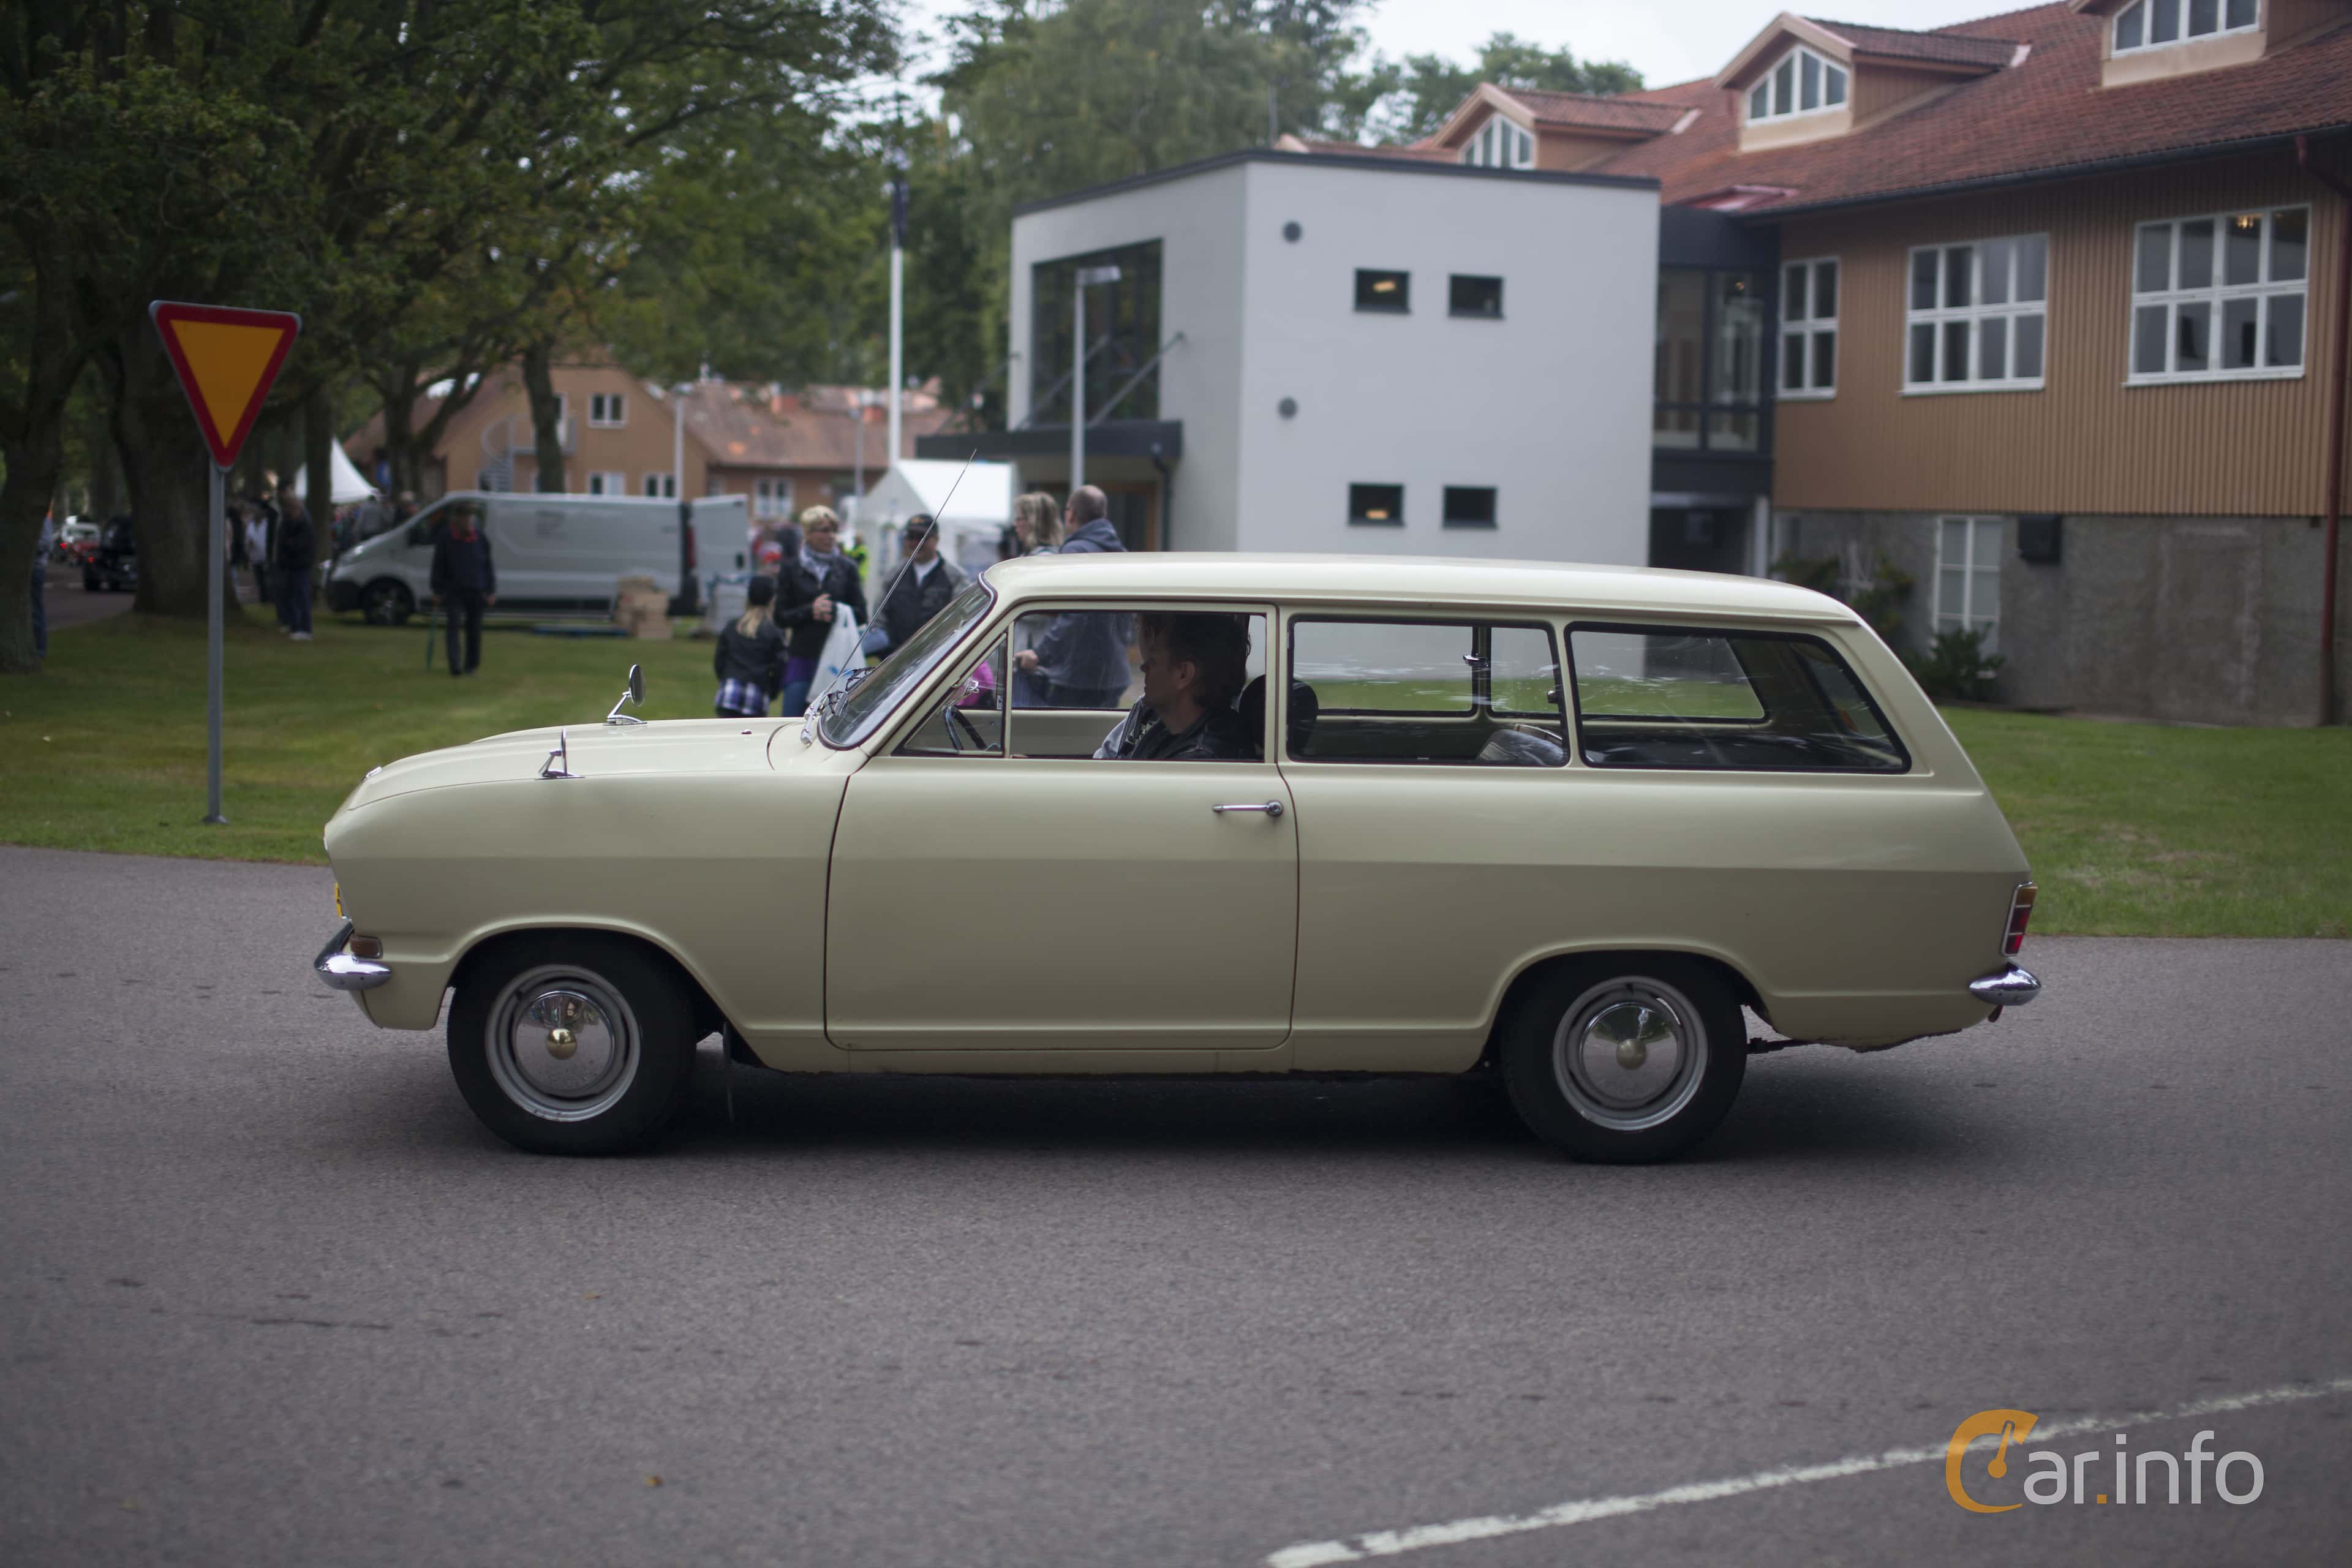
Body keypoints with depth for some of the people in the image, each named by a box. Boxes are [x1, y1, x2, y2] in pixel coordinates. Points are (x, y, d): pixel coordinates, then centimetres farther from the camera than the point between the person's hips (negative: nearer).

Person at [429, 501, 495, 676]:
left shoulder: (480, 538, 2)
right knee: (454, 626, -12)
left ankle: (471, 665, 19)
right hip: (454, 591, -1)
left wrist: (491, 591, 1)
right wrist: (438, 590, 2)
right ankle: (455, 665, -17)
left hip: (476, 590, 1)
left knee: (474, 629, 7)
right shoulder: (446, 538, -1)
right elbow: (438, 565, 5)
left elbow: (489, 565, 6)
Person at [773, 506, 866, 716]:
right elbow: (781, 617, 4)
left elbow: (861, 614, 6)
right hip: (802, 658, -1)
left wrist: (835, 611, -12)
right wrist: (810, 610, -12)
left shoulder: (847, 568, 8)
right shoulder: (791, 569, 6)